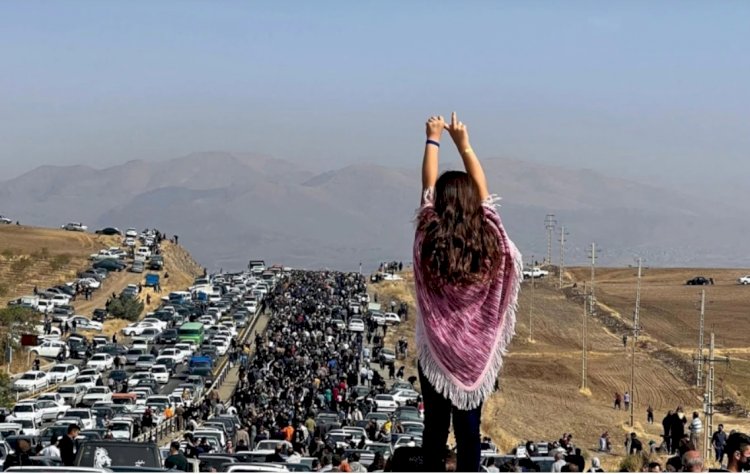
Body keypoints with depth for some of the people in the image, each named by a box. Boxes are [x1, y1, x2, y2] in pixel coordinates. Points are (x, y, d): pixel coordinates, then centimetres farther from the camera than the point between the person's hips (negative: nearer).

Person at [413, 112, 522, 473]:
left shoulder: (428, 241, -13)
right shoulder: (488, 241, -10)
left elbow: (427, 187, -1)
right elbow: (482, 190, 3)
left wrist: (433, 140, 9)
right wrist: (463, 143, 11)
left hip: (435, 352, -1)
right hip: (476, 354, 1)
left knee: (435, 427, 7)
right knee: (469, 429, 6)